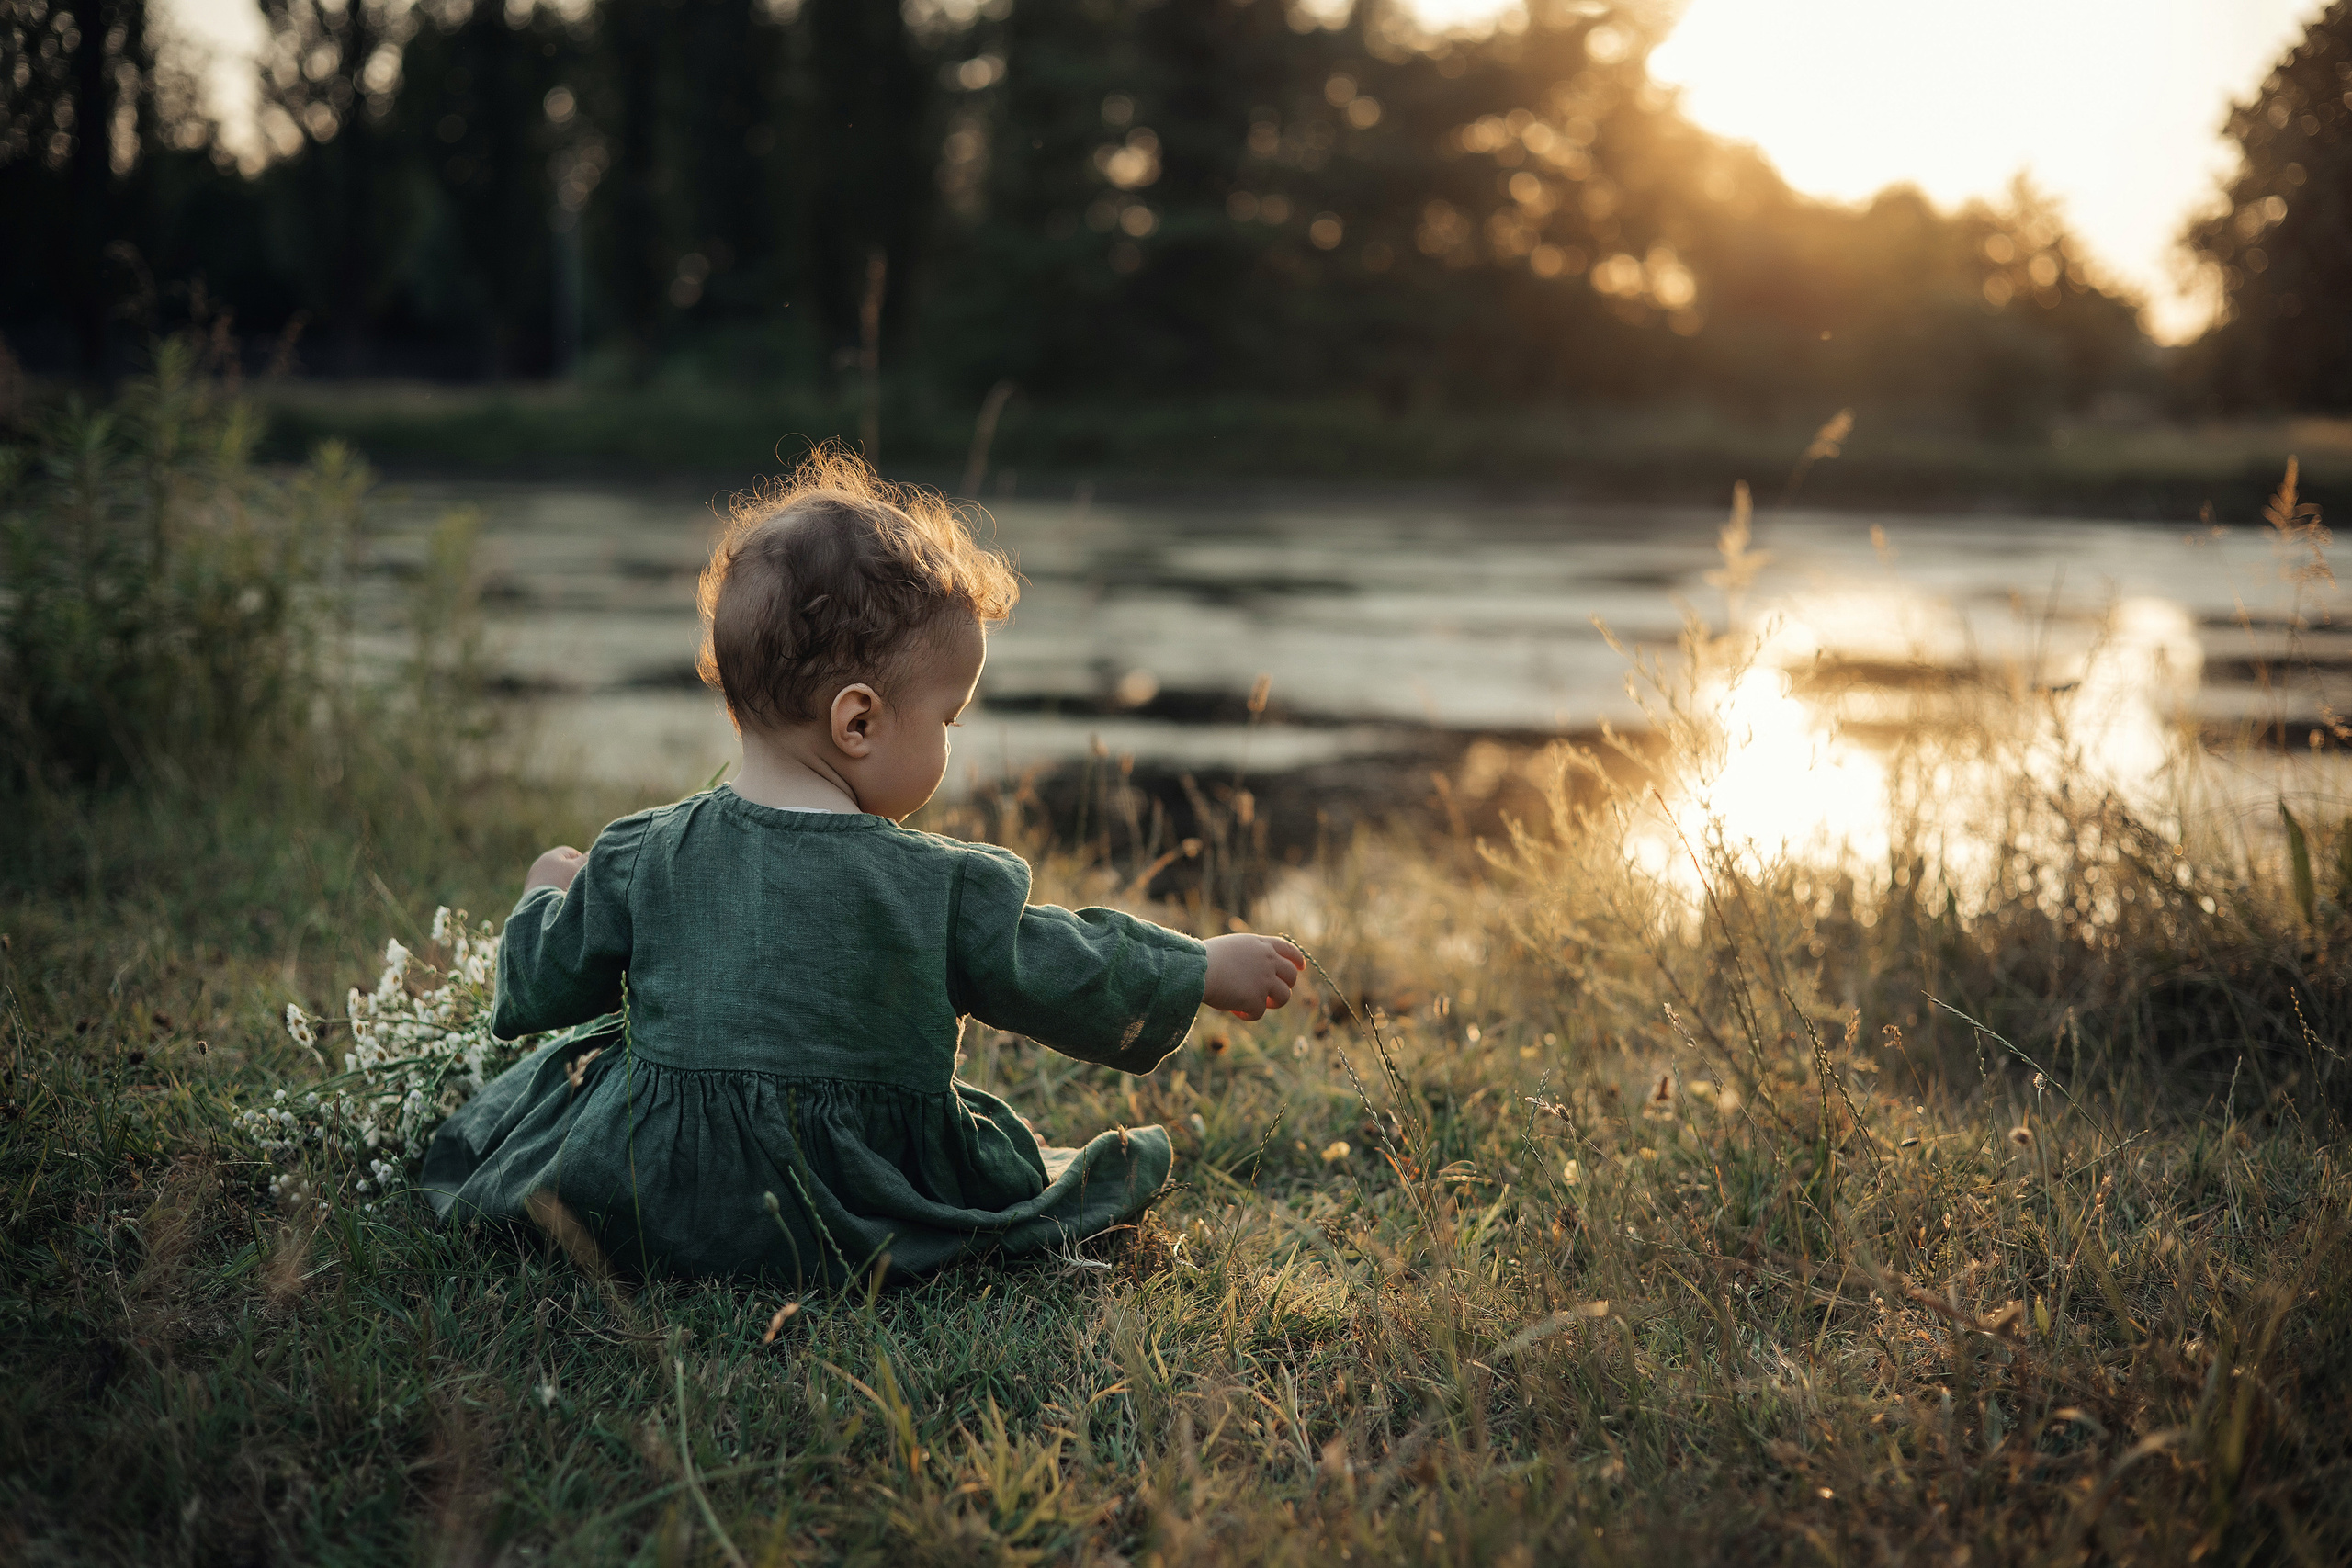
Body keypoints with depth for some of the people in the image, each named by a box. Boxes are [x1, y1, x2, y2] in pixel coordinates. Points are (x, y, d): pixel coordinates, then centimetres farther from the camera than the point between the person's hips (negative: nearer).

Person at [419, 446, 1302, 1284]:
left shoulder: (640, 859, -6)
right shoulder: (942, 891, -15)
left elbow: (540, 988, 6)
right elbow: (1068, 980, -3)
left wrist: (549, 900, 29)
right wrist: (1206, 969, 13)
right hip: (846, 1231, -2)